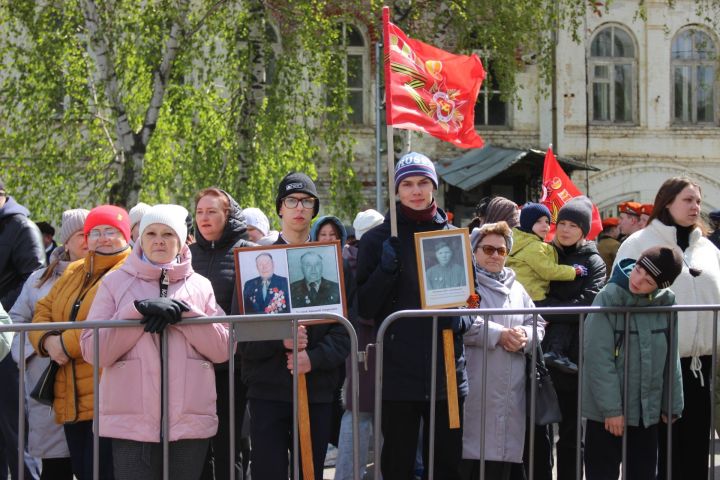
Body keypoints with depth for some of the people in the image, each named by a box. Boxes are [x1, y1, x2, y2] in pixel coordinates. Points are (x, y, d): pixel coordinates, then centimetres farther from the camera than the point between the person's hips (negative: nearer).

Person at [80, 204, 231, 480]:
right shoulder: (115, 283, 8)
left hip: (190, 422, 1)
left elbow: (222, 349, 3)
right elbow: (92, 351, -2)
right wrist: (139, 311, -12)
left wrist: (182, 313, -9)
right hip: (131, 423, -1)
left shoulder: (201, 286, 12)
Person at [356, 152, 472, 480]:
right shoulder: (378, 240, 2)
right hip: (397, 371, -3)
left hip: (448, 370, 3)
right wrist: (385, 270, -17)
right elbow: (364, 308, -1)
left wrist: (462, 320, -3)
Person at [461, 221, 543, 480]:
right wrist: (499, 334, -16)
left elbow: (538, 325, 16)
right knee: (475, 456, -8)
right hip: (476, 391, -6)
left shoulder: (516, 288, 21)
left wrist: (524, 337, -6)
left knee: (507, 454, 9)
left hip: (511, 392, 6)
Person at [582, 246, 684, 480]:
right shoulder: (609, 298, -15)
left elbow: (671, 358, 6)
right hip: (607, 412, -4)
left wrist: (672, 404, 7)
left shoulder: (666, 302, -1)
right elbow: (599, 359, -16)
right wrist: (611, 408, -17)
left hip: (649, 410, 4)